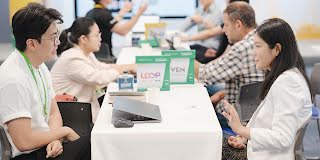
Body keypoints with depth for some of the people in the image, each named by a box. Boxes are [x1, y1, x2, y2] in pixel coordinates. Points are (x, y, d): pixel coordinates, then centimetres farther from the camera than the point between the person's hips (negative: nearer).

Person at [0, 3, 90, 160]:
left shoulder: (40, 67, 6)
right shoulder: (13, 79, -22)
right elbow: (24, 141, -23)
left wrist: (55, 138, -9)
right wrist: (65, 131, -10)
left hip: (46, 145, 8)